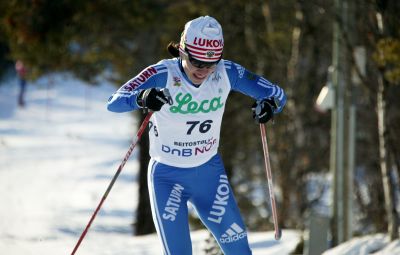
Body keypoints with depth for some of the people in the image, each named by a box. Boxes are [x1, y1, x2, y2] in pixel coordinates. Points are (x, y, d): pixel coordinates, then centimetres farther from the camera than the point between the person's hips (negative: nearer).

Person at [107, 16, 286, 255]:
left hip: (209, 172, 3)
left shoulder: (226, 73, -12)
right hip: (167, 176, -3)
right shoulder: (163, 75, -21)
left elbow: (277, 94, -6)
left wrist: (269, 105, -30)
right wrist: (142, 98, -52)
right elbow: (114, 102, -31)